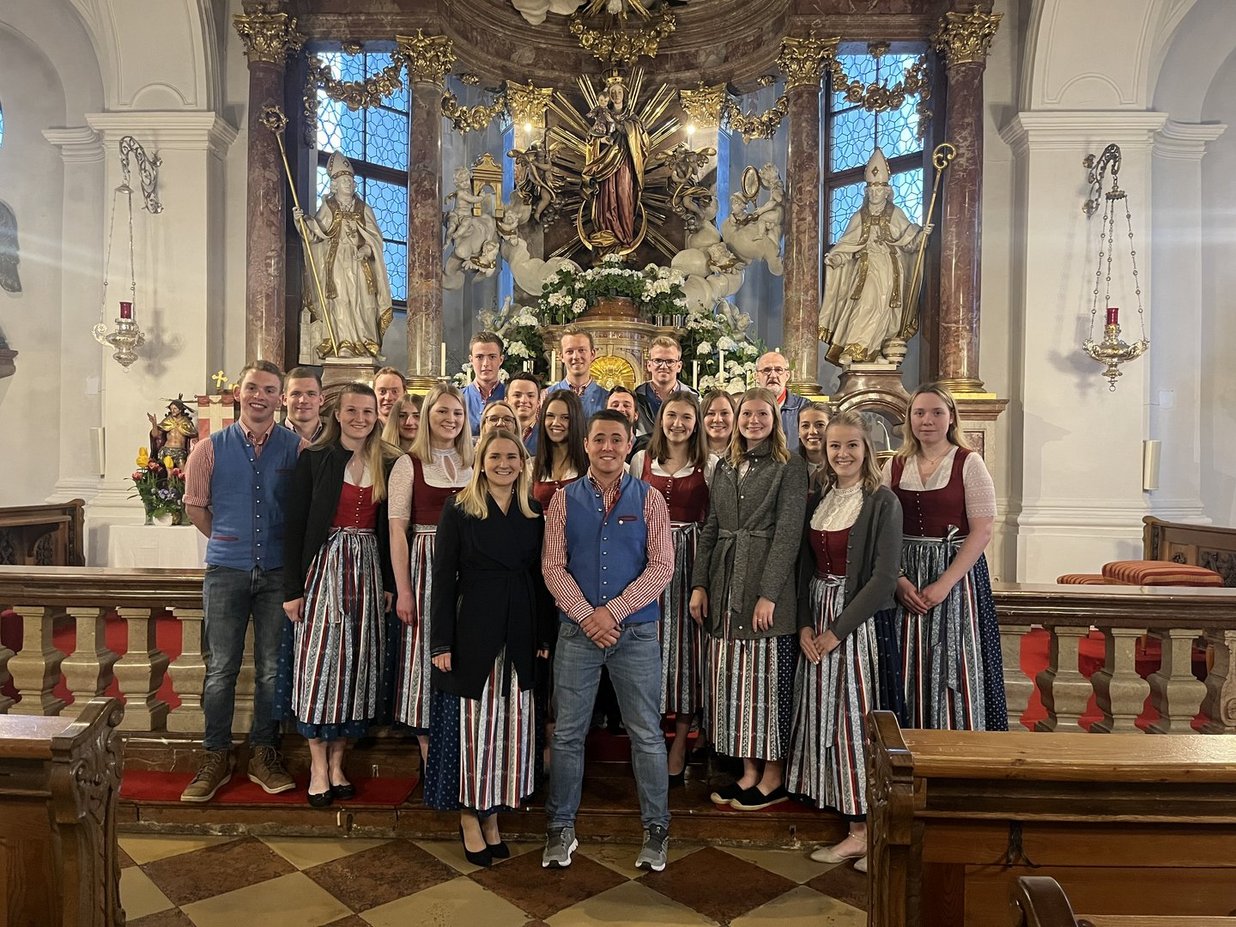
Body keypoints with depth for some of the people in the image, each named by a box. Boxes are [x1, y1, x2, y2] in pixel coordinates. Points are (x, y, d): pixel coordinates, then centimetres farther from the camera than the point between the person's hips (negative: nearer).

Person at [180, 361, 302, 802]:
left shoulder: (297, 447, 0)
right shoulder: (210, 448, 3)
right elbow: (195, 507, 10)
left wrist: (279, 546, 6)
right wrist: (230, 541, 13)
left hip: (277, 572, 0)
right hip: (226, 571, 1)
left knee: (272, 669, 8)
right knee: (221, 669, 7)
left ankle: (263, 754, 22)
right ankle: (216, 758, 21)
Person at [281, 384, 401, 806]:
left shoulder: (388, 465, 7)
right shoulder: (313, 459, -1)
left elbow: (390, 528, 10)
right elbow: (295, 525, -3)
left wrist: (390, 583, 3)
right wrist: (292, 588, -7)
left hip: (368, 570, 3)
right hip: (324, 566, -3)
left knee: (357, 663, 6)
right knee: (319, 661, -1)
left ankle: (337, 763, 19)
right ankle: (318, 767, 12)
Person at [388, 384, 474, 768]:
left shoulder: (473, 464, 12)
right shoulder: (409, 464, -1)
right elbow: (397, 529, -6)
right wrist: (403, 589, -12)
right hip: (426, 567, -4)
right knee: (426, 656, 1)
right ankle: (431, 762, 15)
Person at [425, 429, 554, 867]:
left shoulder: (533, 514, 8)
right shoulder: (458, 510, -2)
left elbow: (540, 579, 9)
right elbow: (443, 579, -4)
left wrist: (544, 637, 4)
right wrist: (442, 643, -9)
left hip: (520, 636, 3)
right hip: (473, 632, -3)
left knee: (510, 727, 9)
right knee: (472, 724, 5)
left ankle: (492, 814, 25)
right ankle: (469, 817, 22)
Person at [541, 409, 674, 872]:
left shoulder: (649, 499, 1)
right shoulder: (565, 500, 4)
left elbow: (661, 567, -5)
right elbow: (553, 566, -1)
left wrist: (613, 611, -12)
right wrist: (586, 615, -11)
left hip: (636, 632, -1)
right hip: (577, 631, 1)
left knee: (647, 735, 7)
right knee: (567, 734, 8)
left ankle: (656, 830, 23)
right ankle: (561, 829, 24)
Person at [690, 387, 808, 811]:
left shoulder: (789, 467, -3)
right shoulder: (724, 468, 14)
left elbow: (788, 533, -10)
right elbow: (710, 529, 13)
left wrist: (768, 594, -17)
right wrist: (699, 584, 4)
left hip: (766, 585, -6)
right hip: (724, 586, 6)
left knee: (766, 679, 1)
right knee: (731, 679, 9)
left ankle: (773, 776, 17)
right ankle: (749, 771, 22)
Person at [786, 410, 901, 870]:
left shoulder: (882, 502, -8)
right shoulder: (817, 500, 10)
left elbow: (884, 576, -14)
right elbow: (806, 567, 10)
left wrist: (837, 630, -14)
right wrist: (805, 624, -3)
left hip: (858, 620, -6)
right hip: (816, 619, 6)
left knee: (854, 713, -2)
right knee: (822, 714, 8)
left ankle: (863, 829, 11)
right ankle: (847, 816, 21)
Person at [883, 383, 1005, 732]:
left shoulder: (969, 463, -2)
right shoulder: (896, 466, 8)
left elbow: (982, 532, -9)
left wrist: (944, 584, -16)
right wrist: (899, 579, -10)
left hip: (956, 574, -3)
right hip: (905, 579, 3)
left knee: (954, 669, 1)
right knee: (909, 671, 7)